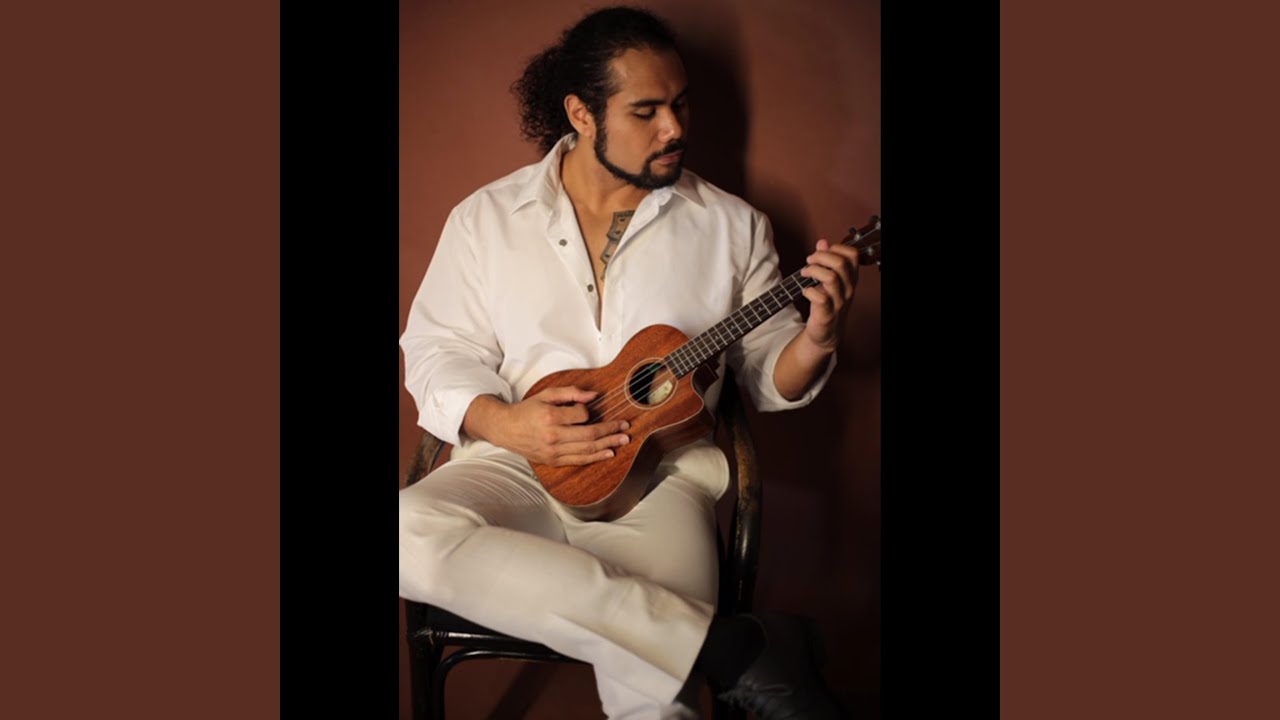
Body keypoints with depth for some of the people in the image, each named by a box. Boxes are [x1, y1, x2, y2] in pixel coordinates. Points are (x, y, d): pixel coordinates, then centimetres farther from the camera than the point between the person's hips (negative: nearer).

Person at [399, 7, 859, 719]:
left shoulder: (731, 225, 9)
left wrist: (816, 341, -12)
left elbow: (769, 377, 11)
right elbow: (435, 348, 8)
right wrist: (499, 420, -11)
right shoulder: (488, 217, 8)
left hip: (659, 472, -2)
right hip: (515, 461, 3)